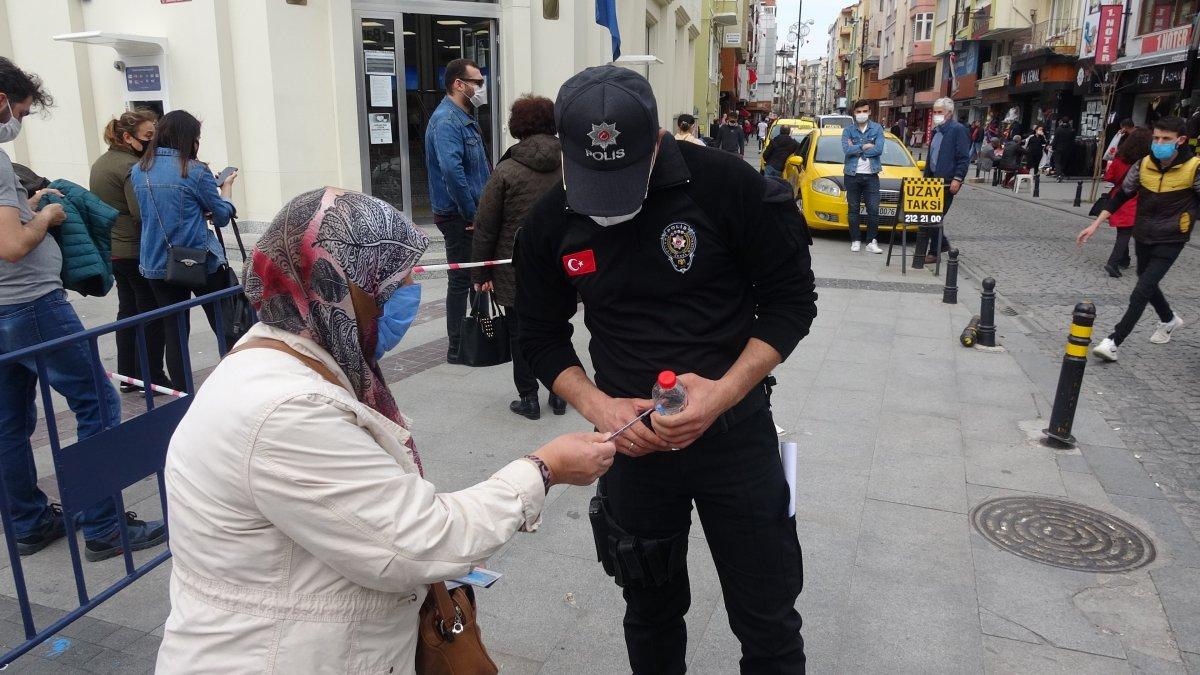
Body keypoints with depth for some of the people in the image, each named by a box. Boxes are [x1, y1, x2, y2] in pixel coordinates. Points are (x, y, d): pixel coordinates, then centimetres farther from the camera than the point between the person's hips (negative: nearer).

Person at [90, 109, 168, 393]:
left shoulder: (100, 163, 13)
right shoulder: (131, 167, -18)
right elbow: (143, 214, -24)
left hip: (112, 249, 9)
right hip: (137, 251, -9)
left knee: (127, 308, 16)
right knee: (152, 314, 0)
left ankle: (128, 375, 22)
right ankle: (152, 378, 5)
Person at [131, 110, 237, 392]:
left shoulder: (138, 171, 6)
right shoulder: (195, 171, -11)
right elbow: (222, 216, -2)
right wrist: (226, 187, 13)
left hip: (156, 266, 5)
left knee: (175, 331, 10)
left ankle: (181, 393, 12)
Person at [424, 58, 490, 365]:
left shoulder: (465, 119, 16)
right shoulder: (446, 120, -17)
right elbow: (451, 170, -30)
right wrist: (471, 214, -24)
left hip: (474, 215, 10)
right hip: (458, 216, -10)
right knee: (461, 280, -2)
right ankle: (457, 348, 8)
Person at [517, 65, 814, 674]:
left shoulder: (728, 186, -16)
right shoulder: (550, 223, -6)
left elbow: (792, 300, -9)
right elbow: (542, 336, 5)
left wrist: (725, 393, -22)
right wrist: (599, 407, -12)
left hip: (736, 434, -2)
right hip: (633, 441, 3)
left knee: (767, 622, 11)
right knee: (651, 613, 21)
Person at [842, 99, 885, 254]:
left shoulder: (877, 129, 4)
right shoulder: (848, 130, 4)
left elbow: (878, 149, -11)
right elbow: (847, 150, -12)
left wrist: (856, 149, -10)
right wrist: (865, 146, -12)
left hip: (871, 175, 0)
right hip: (852, 175, 0)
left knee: (873, 210, -4)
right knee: (853, 210, 6)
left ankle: (871, 242, 3)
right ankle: (855, 240, 14)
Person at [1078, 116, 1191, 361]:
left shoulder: (1193, 168, -16)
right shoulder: (1143, 165, -5)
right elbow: (1121, 196, 4)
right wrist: (1095, 225, 0)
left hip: (1170, 241, -5)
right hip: (1143, 237, 5)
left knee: (1141, 292, -13)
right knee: (1147, 284, 23)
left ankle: (1113, 342, -10)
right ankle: (1169, 320, 50)